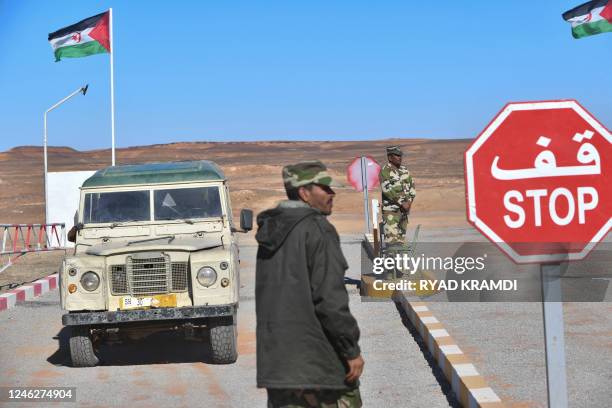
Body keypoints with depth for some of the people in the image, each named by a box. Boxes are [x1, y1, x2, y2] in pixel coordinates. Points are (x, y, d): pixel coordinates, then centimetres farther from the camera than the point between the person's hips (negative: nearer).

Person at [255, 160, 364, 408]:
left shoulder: (271, 230, 12)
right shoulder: (317, 230, -14)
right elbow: (329, 298, -19)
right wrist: (352, 350, -13)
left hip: (276, 353, 7)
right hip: (316, 357, -7)